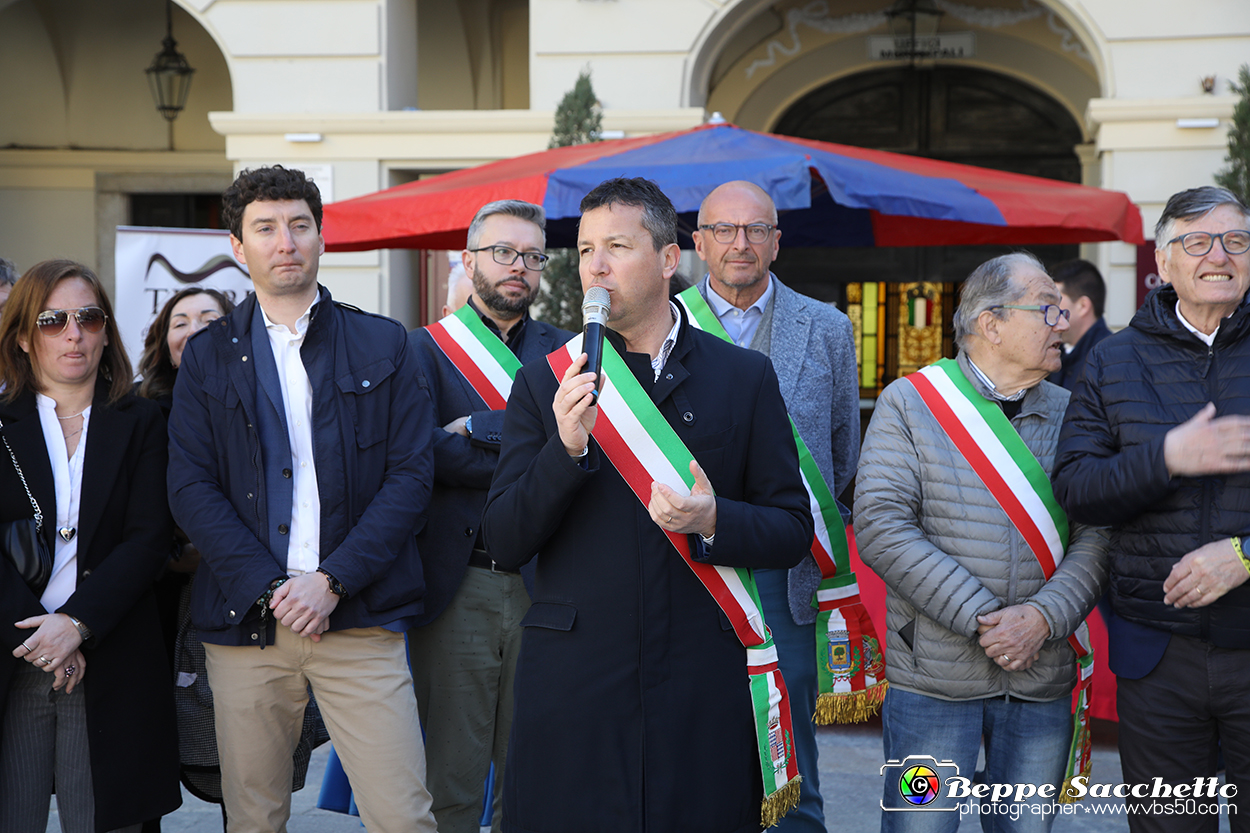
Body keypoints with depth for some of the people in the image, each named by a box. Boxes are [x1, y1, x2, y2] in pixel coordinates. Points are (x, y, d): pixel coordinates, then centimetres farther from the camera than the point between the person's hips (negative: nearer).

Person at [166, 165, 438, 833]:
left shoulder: (383, 346, 8)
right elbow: (190, 488, 2)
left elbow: (411, 475, 1)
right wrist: (269, 588, -10)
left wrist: (331, 582, -10)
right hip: (244, 621, 1)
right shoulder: (207, 358, 10)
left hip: (357, 619, -1)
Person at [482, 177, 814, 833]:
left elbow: (793, 531, 5)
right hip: (574, 681, 0)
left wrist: (712, 523, -15)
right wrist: (566, 448, -14)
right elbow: (504, 545, 1)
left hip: (701, 691, 0)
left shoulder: (745, 378, 5)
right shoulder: (544, 383, 6)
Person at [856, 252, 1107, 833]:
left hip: (1044, 682, 3)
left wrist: (1043, 617, -15)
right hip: (935, 677, -3)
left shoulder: (1072, 414, 10)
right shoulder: (909, 402, -1)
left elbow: (1098, 538, 3)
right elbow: (881, 526, -11)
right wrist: (979, 618, -16)